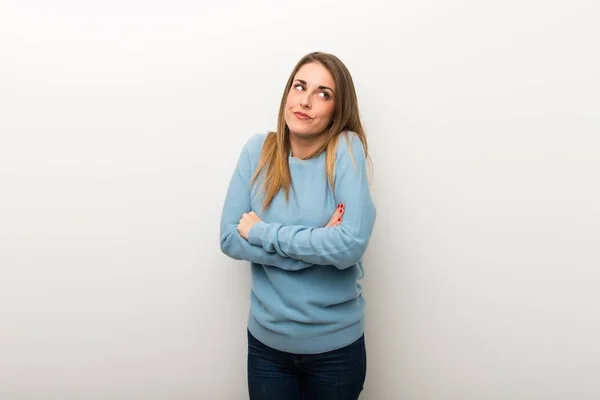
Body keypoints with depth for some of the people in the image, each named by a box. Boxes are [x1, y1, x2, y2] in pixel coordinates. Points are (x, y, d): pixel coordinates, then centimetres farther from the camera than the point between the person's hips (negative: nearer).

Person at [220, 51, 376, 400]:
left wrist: (261, 231, -17)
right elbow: (230, 239, -9)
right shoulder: (258, 150, -6)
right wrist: (316, 246, -19)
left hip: (335, 344, -1)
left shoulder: (346, 149, -14)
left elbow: (351, 246, -24)